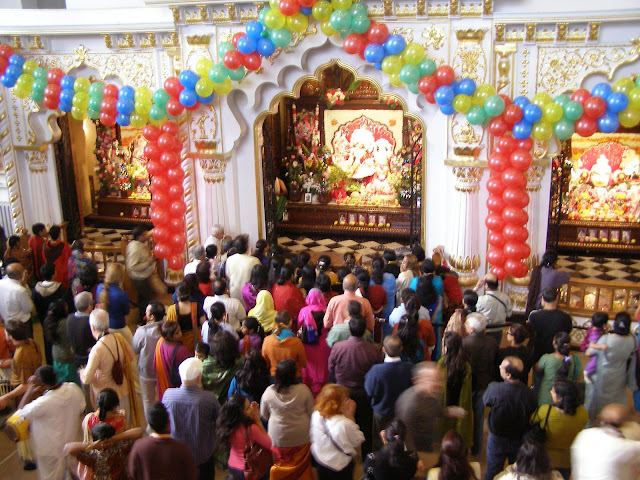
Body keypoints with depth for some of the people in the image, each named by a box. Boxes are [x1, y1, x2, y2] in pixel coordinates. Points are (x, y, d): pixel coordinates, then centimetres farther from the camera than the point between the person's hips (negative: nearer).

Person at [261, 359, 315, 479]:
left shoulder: (269, 392, -15)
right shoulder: (303, 390, -20)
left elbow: (264, 415, 1)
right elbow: (311, 413, -9)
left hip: (277, 438, 1)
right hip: (301, 437, 0)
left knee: (278, 466, 20)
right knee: (302, 466, 20)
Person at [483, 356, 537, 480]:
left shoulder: (495, 389, -33)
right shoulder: (529, 393, -26)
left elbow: (485, 400, -11)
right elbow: (531, 415, -10)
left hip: (497, 438, -2)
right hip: (520, 439, 2)